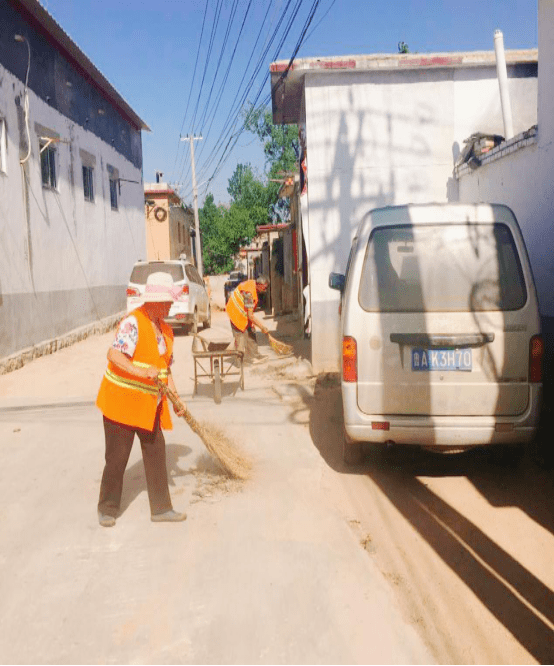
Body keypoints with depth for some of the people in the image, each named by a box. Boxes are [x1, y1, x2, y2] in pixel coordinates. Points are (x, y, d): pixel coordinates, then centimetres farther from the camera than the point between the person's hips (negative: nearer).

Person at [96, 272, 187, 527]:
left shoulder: (164, 329, 9)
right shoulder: (133, 323, -17)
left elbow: (165, 368, 15)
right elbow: (114, 354, -30)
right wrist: (140, 372, -43)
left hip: (150, 405, 8)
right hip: (122, 401, -7)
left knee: (156, 453, 9)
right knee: (117, 457, 3)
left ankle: (161, 508, 20)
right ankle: (107, 509, 22)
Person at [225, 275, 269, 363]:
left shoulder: (253, 284, -4)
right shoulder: (249, 293, -33)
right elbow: (250, 316, -32)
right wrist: (262, 327, -28)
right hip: (237, 313, -9)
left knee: (251, 332, 10)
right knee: (240, 336, -7)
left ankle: (253, 354, 17)